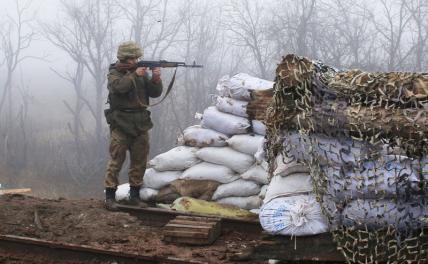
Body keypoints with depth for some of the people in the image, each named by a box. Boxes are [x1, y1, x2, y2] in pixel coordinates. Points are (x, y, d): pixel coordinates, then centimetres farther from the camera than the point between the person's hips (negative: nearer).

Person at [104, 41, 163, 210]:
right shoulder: (114, 73, -1)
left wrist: (156, 79, -11)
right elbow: (119, 87, -22)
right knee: (116, 160, -7)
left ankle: (135, 196, 17)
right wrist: (134, 75, -22)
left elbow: (155, 93, 6)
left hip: (140, 124, 5)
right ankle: (110, 196, -3)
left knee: (140, 161, 8)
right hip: (121, 123, -5)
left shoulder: (142, 72, 12)